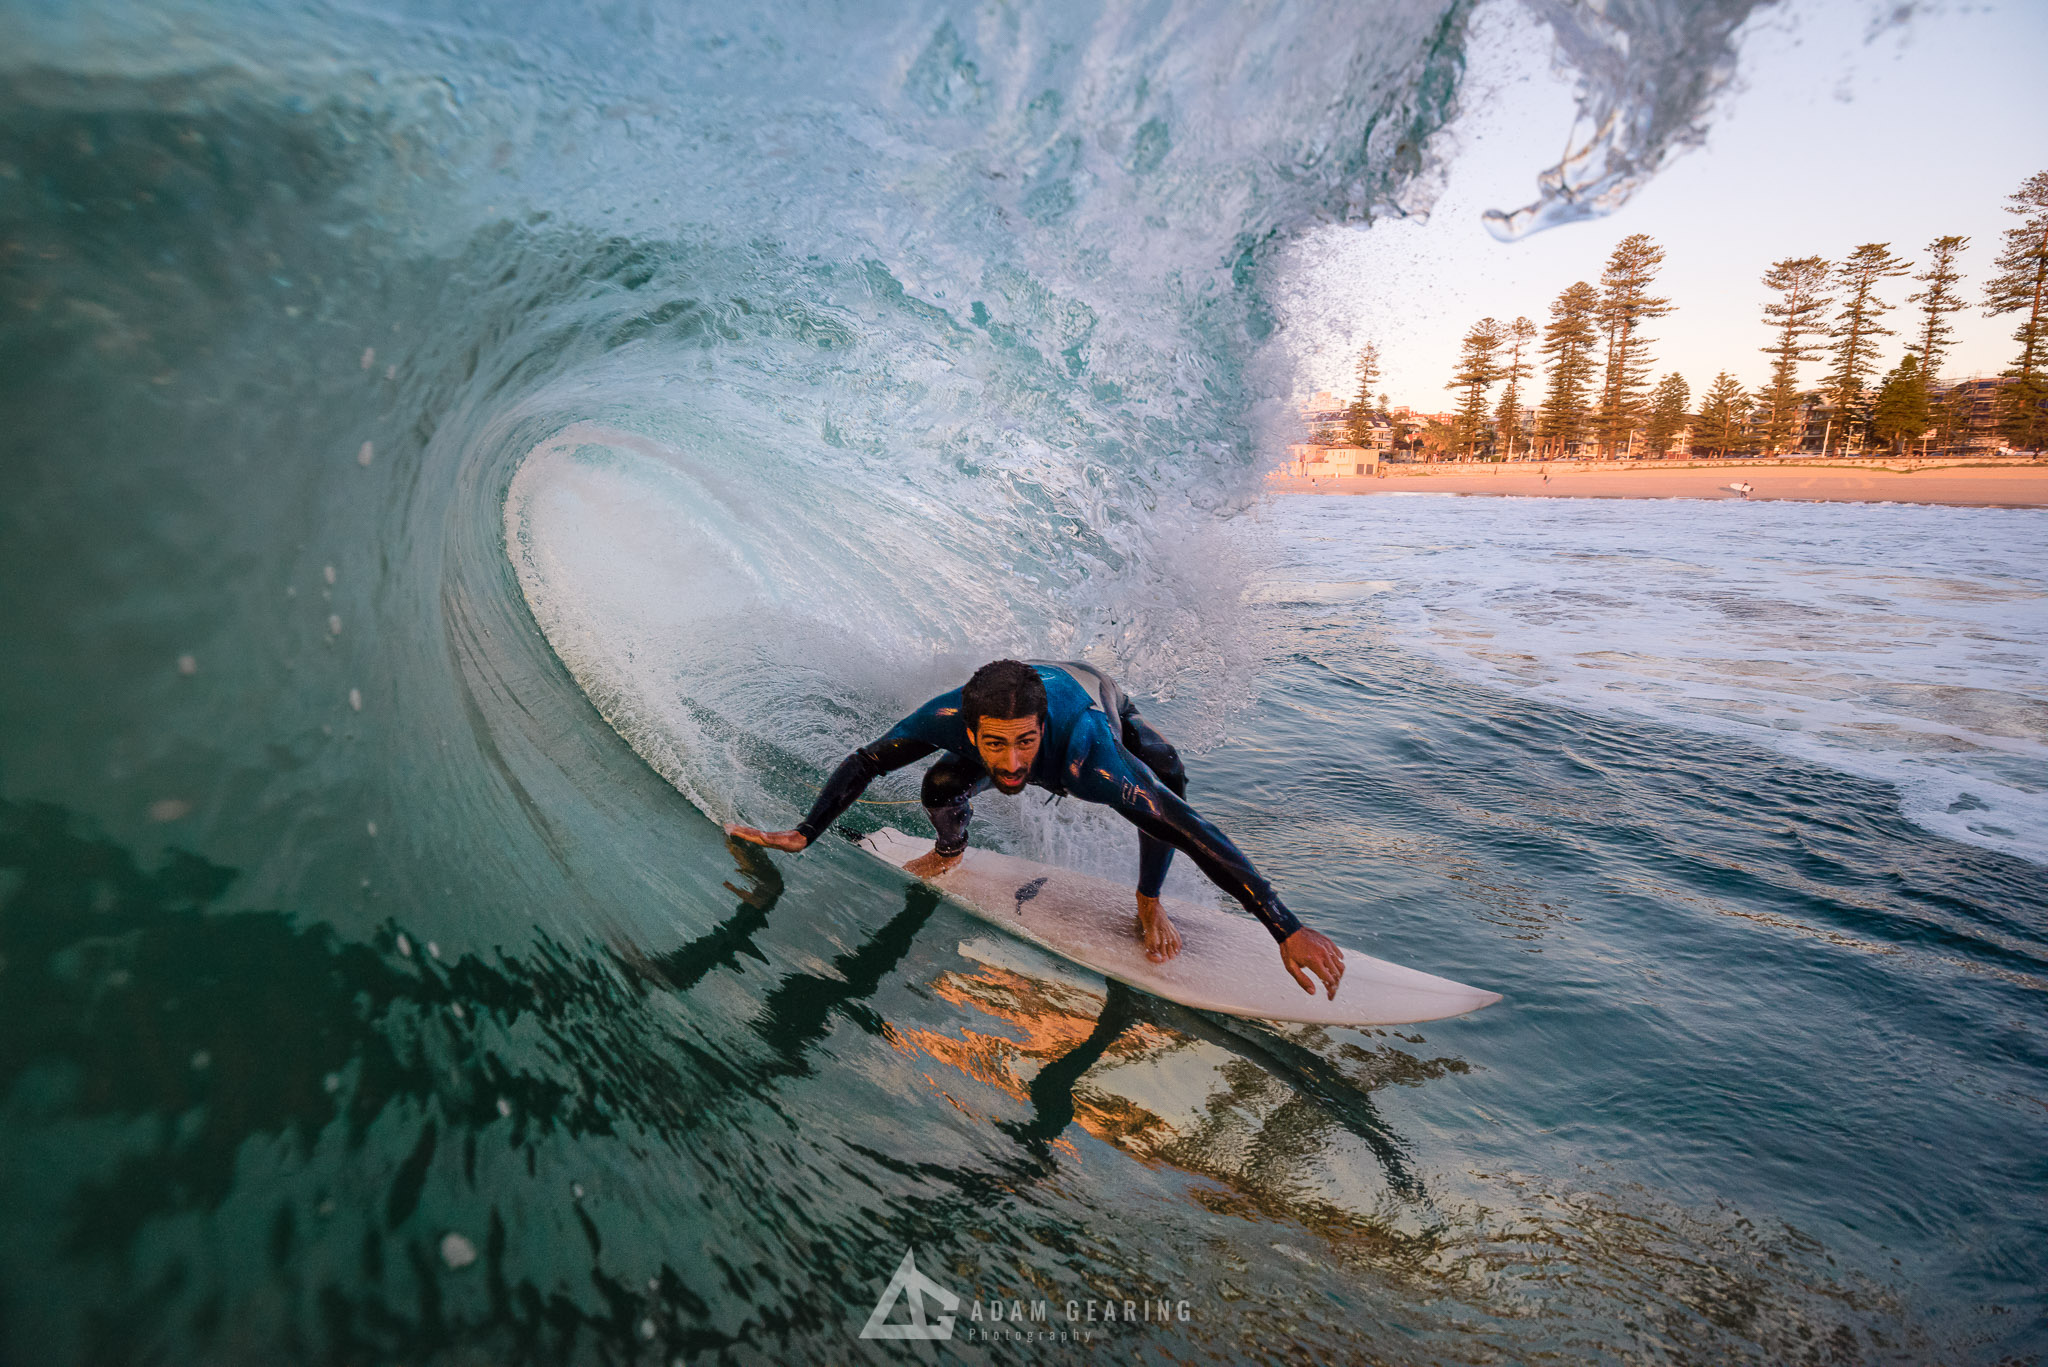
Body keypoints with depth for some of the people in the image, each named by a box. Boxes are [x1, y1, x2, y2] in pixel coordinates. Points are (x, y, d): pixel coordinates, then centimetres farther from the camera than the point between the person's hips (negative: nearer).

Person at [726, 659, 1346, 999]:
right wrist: (802, 835, -31)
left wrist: (1289, 931, -52)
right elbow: (861, 764, -24)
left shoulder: (1086, 751, -50)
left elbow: (1198, 834, -50)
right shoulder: (949, 716, -42)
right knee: (939, 790, -18)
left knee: (1165, 782, -29)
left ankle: (1149, 903, 1)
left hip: (1099, 697, -2)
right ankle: (950, 853, 21)